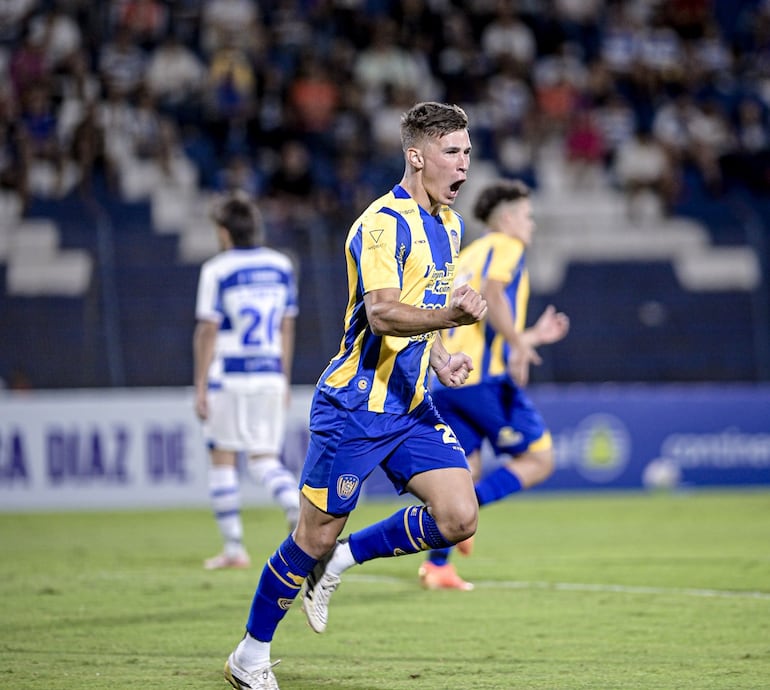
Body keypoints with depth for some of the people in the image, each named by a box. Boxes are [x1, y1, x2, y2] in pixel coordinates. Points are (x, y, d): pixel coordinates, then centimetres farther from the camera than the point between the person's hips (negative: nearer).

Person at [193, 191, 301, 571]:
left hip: (229, 378, -4)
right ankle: (299, 507, -20)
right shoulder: (281, 265, 8)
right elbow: (287, 328, 12)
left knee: (223, 458, 6)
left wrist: (200, 387, -4)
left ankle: (234, 547, 5)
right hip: (270, 376, 4)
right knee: (265, 459, 9)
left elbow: (207, 331, -8)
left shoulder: (217, 270, -7)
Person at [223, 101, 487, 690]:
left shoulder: (448, 224, 12)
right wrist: (448, 316, -45)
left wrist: (440, 358, 9)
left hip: (412, 403, 8)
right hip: (355, 404, -8)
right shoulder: (384, 223, -16)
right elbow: (383, 314, -29)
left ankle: (338, 562, 13)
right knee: (317, 535, -1)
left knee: (458, 519, -8)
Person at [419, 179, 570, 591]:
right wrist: (519, 342, -23)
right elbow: (491, 293, -20)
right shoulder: (507, 247, 2)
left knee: (465, 471, 11)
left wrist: (533, 335, 33)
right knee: (538, 460, -2)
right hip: (484, 377, -8)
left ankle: (436, 565, 1)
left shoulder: (466, 256, 27)